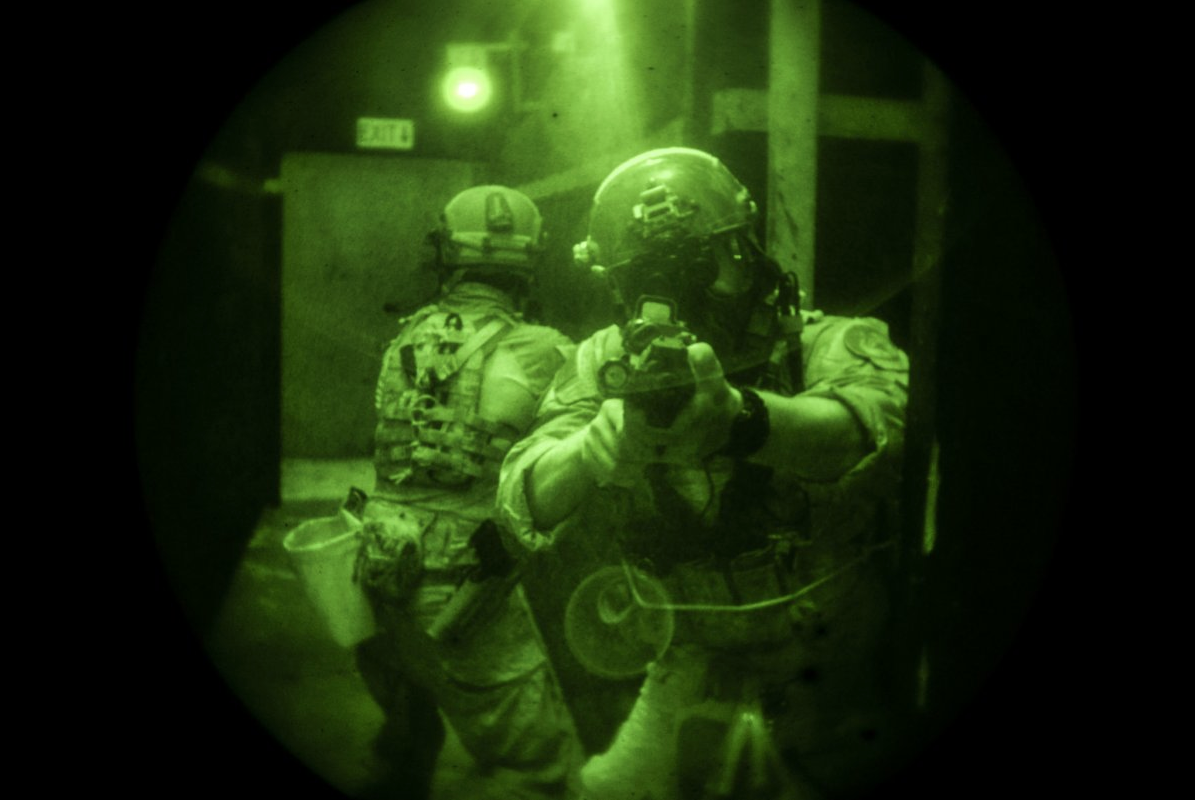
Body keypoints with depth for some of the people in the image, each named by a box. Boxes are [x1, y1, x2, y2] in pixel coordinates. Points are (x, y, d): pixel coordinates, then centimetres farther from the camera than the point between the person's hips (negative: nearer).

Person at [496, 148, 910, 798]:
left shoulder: (829, 345, -12)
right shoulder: (605, 367, -3)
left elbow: (884, 427, -35)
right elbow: (525, 506, -14)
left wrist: (737, 415, -52)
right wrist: (621, 430, -34)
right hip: (692, 687, 2)